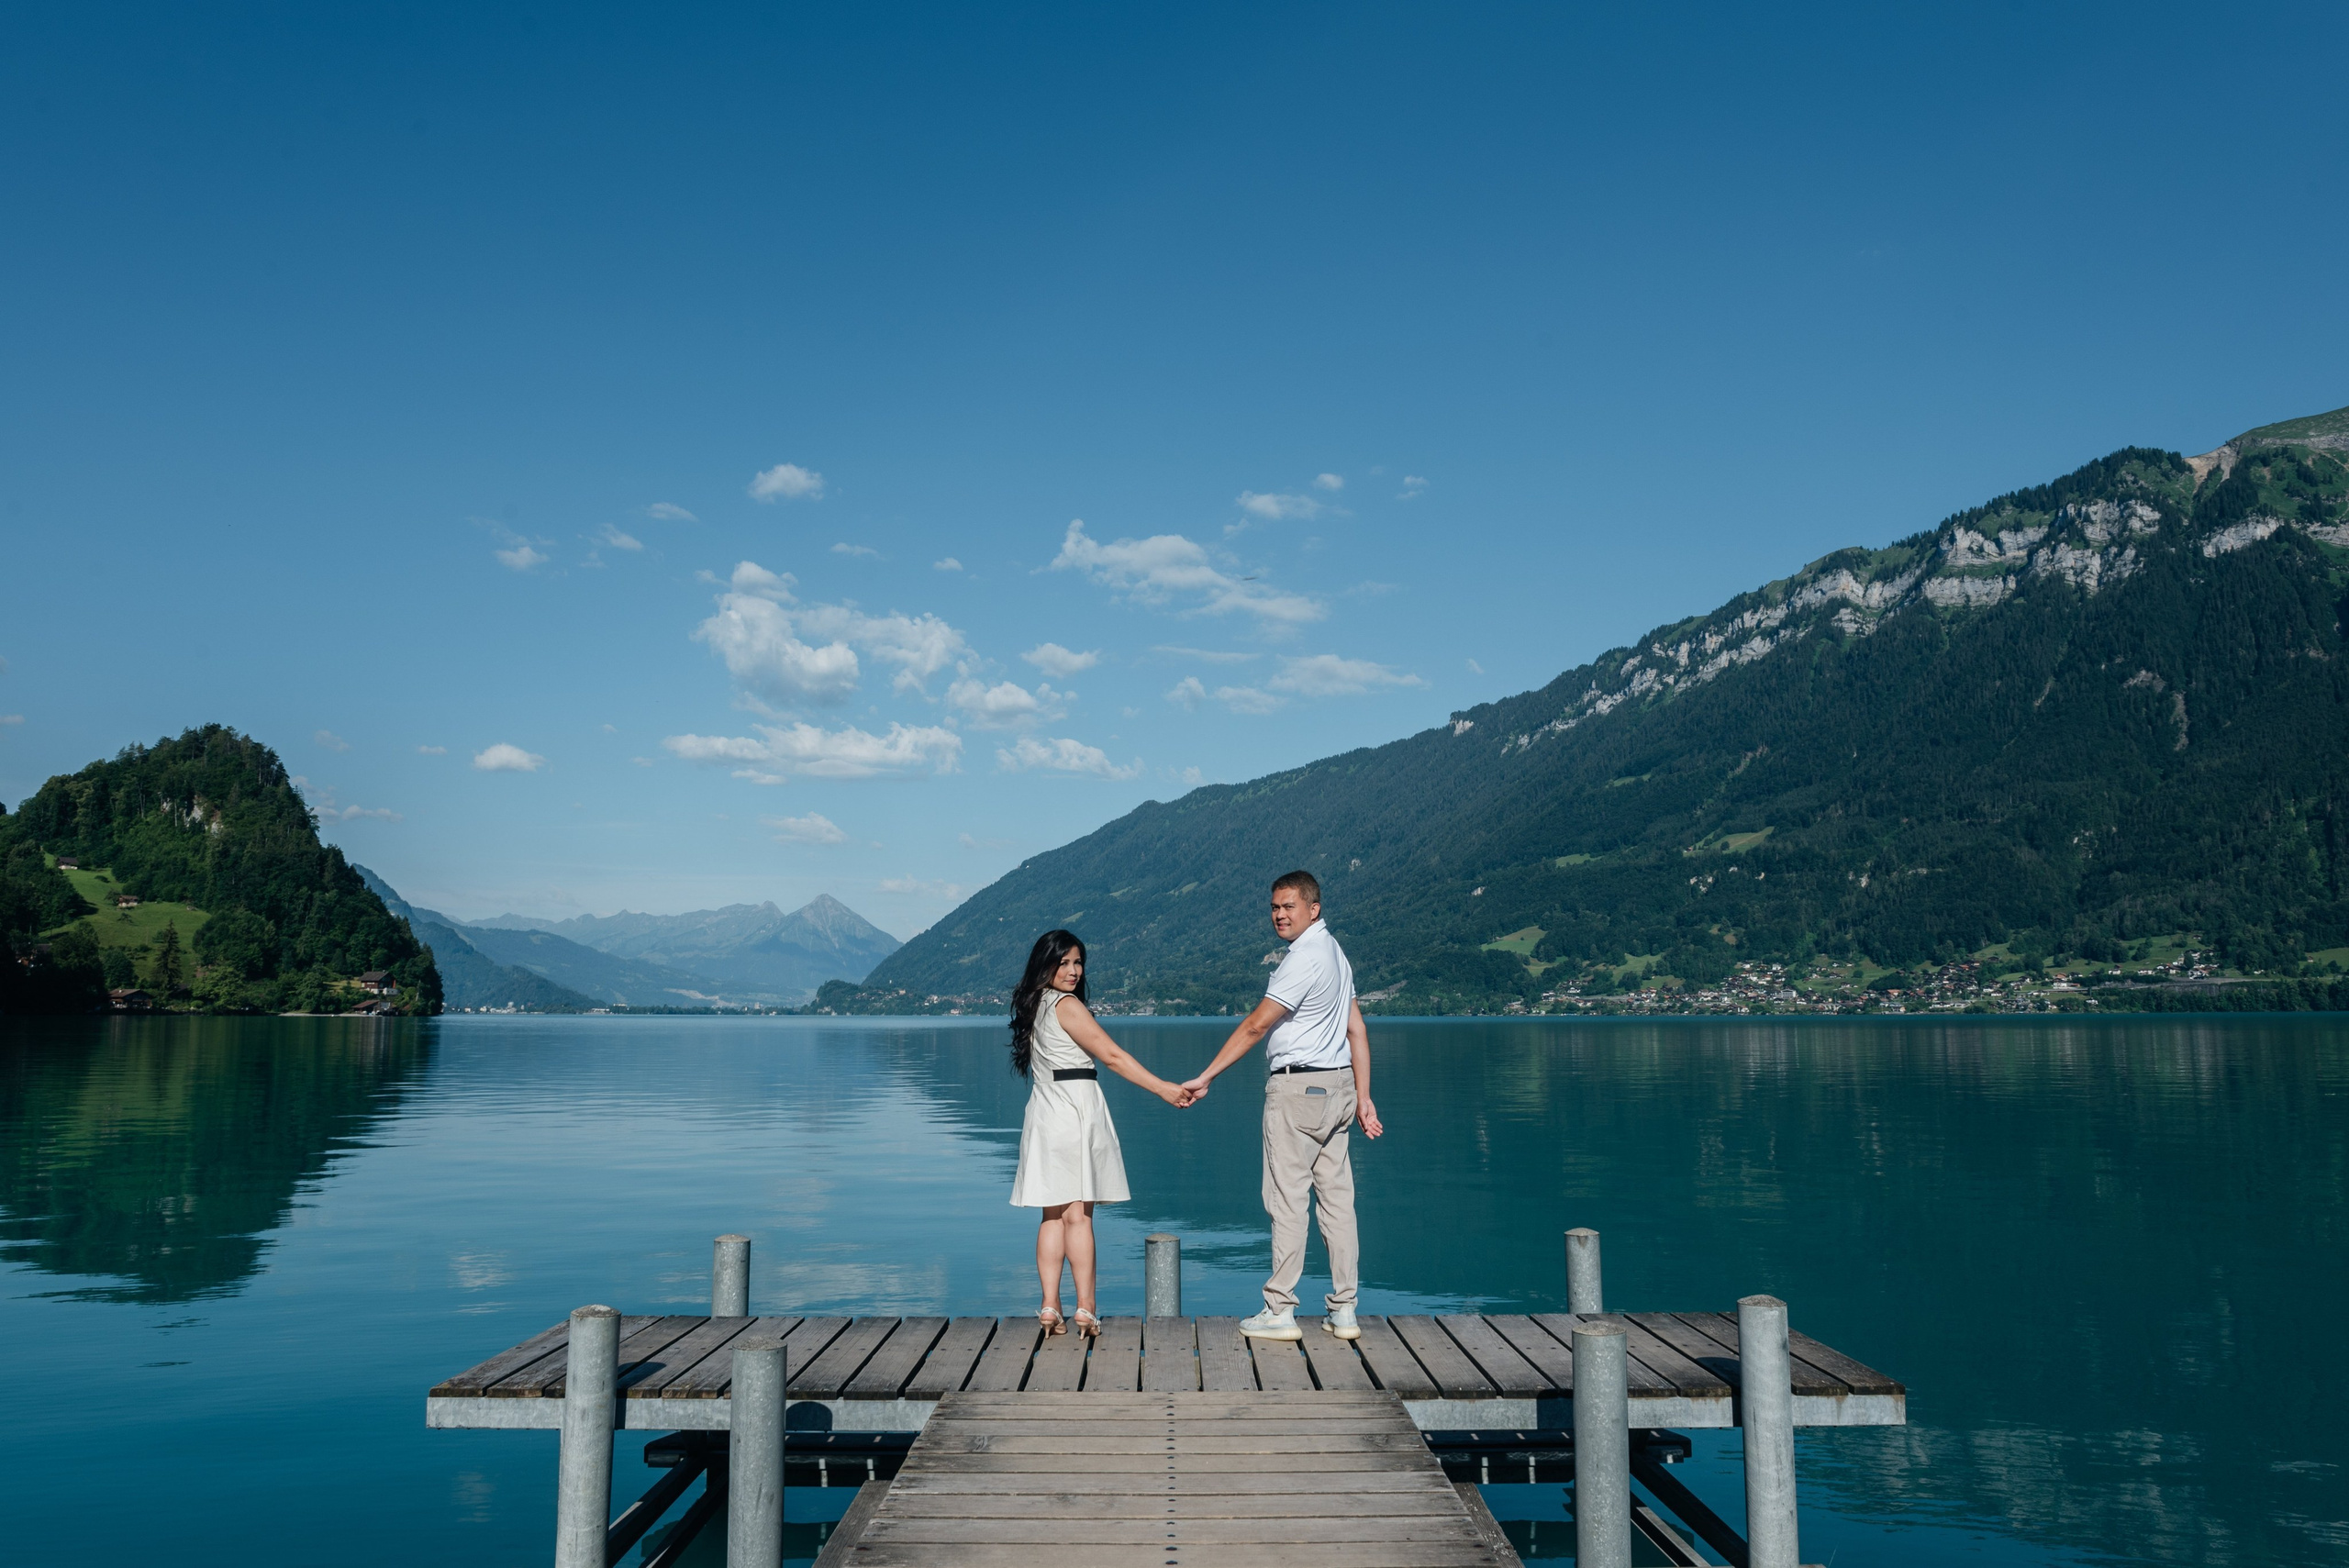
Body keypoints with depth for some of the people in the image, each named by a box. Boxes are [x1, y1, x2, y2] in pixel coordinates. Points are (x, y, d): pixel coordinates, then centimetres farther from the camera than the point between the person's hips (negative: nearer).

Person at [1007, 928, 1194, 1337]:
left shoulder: (1034, 1007, 15)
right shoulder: (1067, 1005, -11)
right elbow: (1112, 1055, -16)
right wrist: (1164, 1089, -17)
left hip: (1045, 1116, 8)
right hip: (1075, 1111, -7)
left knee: (1053, 1215, 8)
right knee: (1078, 1214, -4)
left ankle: (1050, 1308, 7)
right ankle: (1086, 1310, -2)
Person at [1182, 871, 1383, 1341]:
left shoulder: (1304, 958, -15)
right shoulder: (1335, 951, 14)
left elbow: (1255, 1026, -17)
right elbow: (1357, 1029, 14)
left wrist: (1205, 1078, -14)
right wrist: (1363, 1098, 15)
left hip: (1296, 1088, -9)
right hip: (1338, 1086, 9)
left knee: (1288, 1200, -3)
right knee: (1337, 1198, 8)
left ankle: (1279, 1311, 2)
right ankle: (1343, 1311, 11)